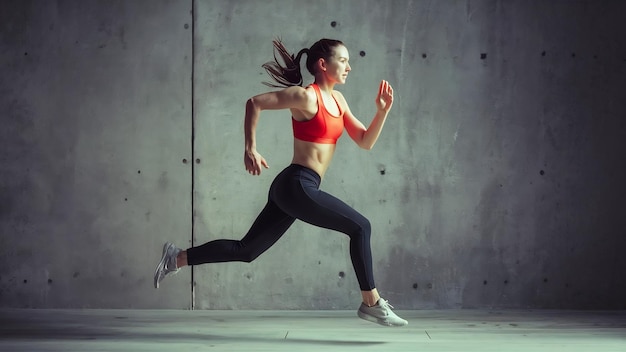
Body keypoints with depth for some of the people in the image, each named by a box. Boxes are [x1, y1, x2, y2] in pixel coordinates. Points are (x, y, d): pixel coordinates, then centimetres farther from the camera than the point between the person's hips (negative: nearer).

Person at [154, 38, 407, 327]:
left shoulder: (337, 100, 15)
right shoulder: (306, 96, -10)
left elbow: (365, 141, 14)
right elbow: (254, 103, -8)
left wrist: (383, 111, 0)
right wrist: (250, 148, -10)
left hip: (295, 189, 9)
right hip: (297, 185, -9)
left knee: (245, 251, 12)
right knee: (360, 227, -6)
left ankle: (177, 258, 20)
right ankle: (371, 303, 2)